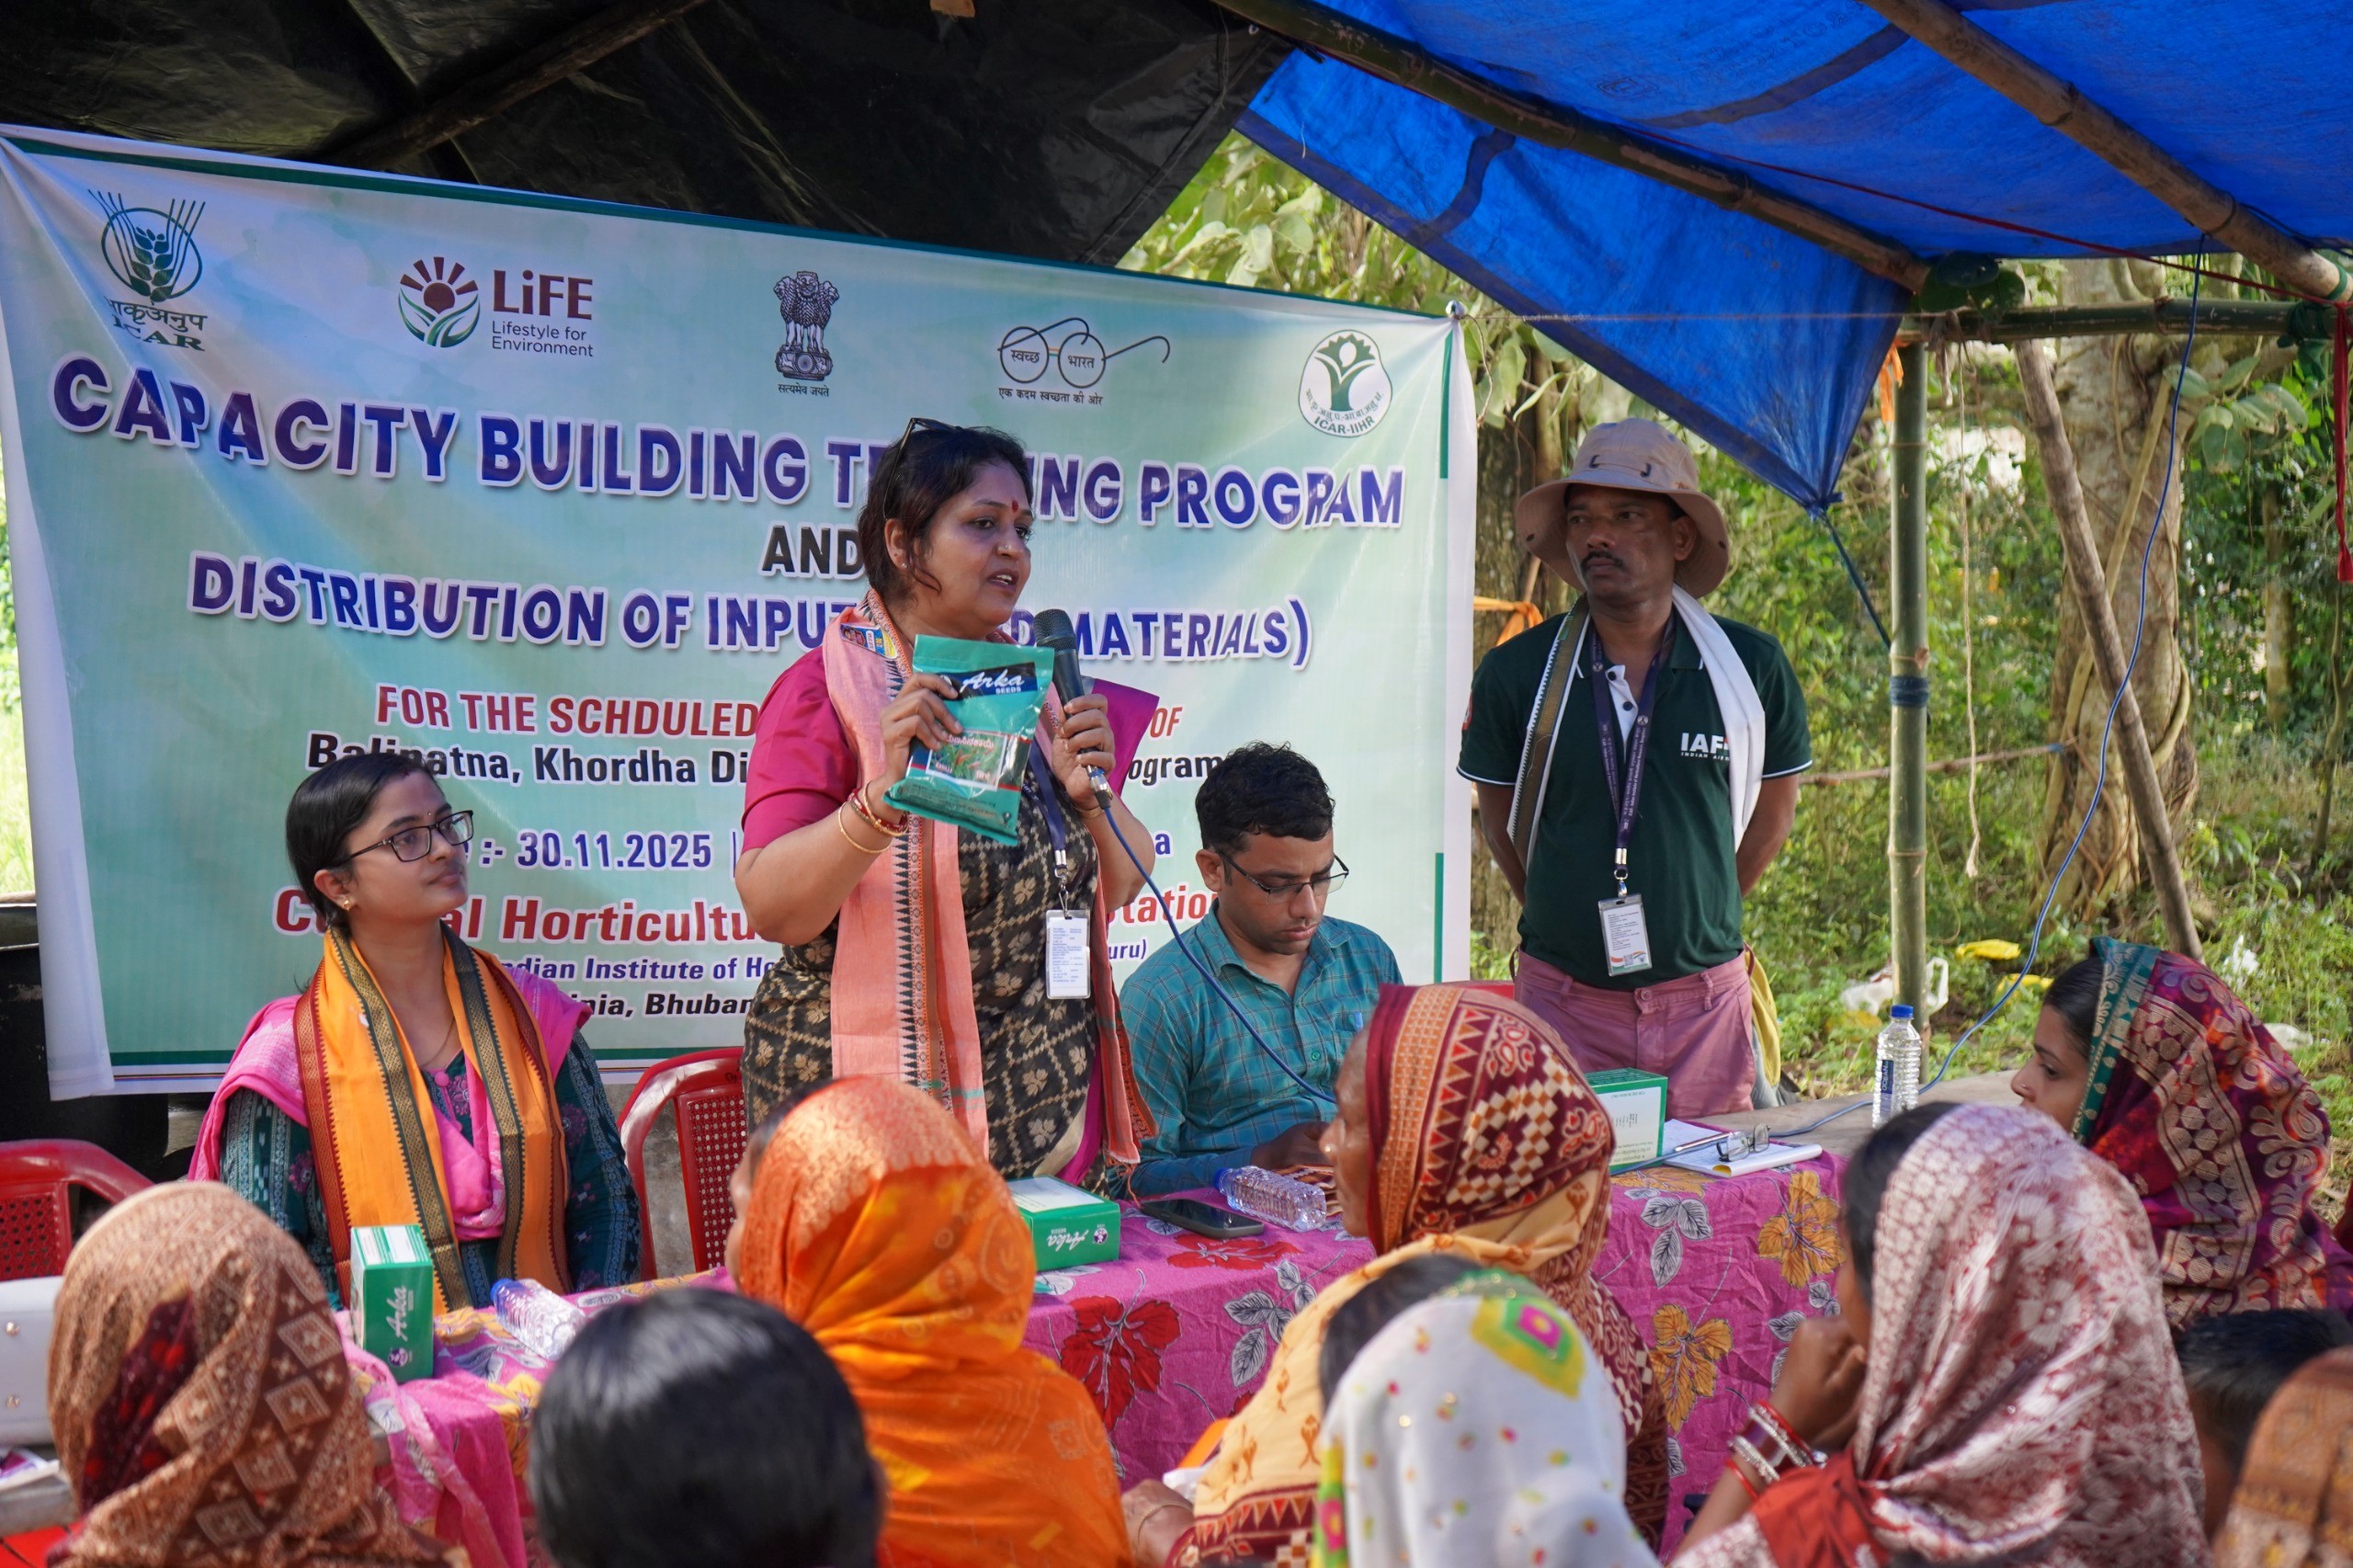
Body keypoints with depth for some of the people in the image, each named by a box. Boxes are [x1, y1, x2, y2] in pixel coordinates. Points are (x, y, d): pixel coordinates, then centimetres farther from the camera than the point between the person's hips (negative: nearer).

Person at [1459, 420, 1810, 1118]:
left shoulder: (1751, 666, -3)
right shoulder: (1514, 674, -4)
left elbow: (1774, 811, 11)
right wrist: (1566, 920, 10)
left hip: (1703, 1000, 1)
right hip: (1562, 1000, 0)